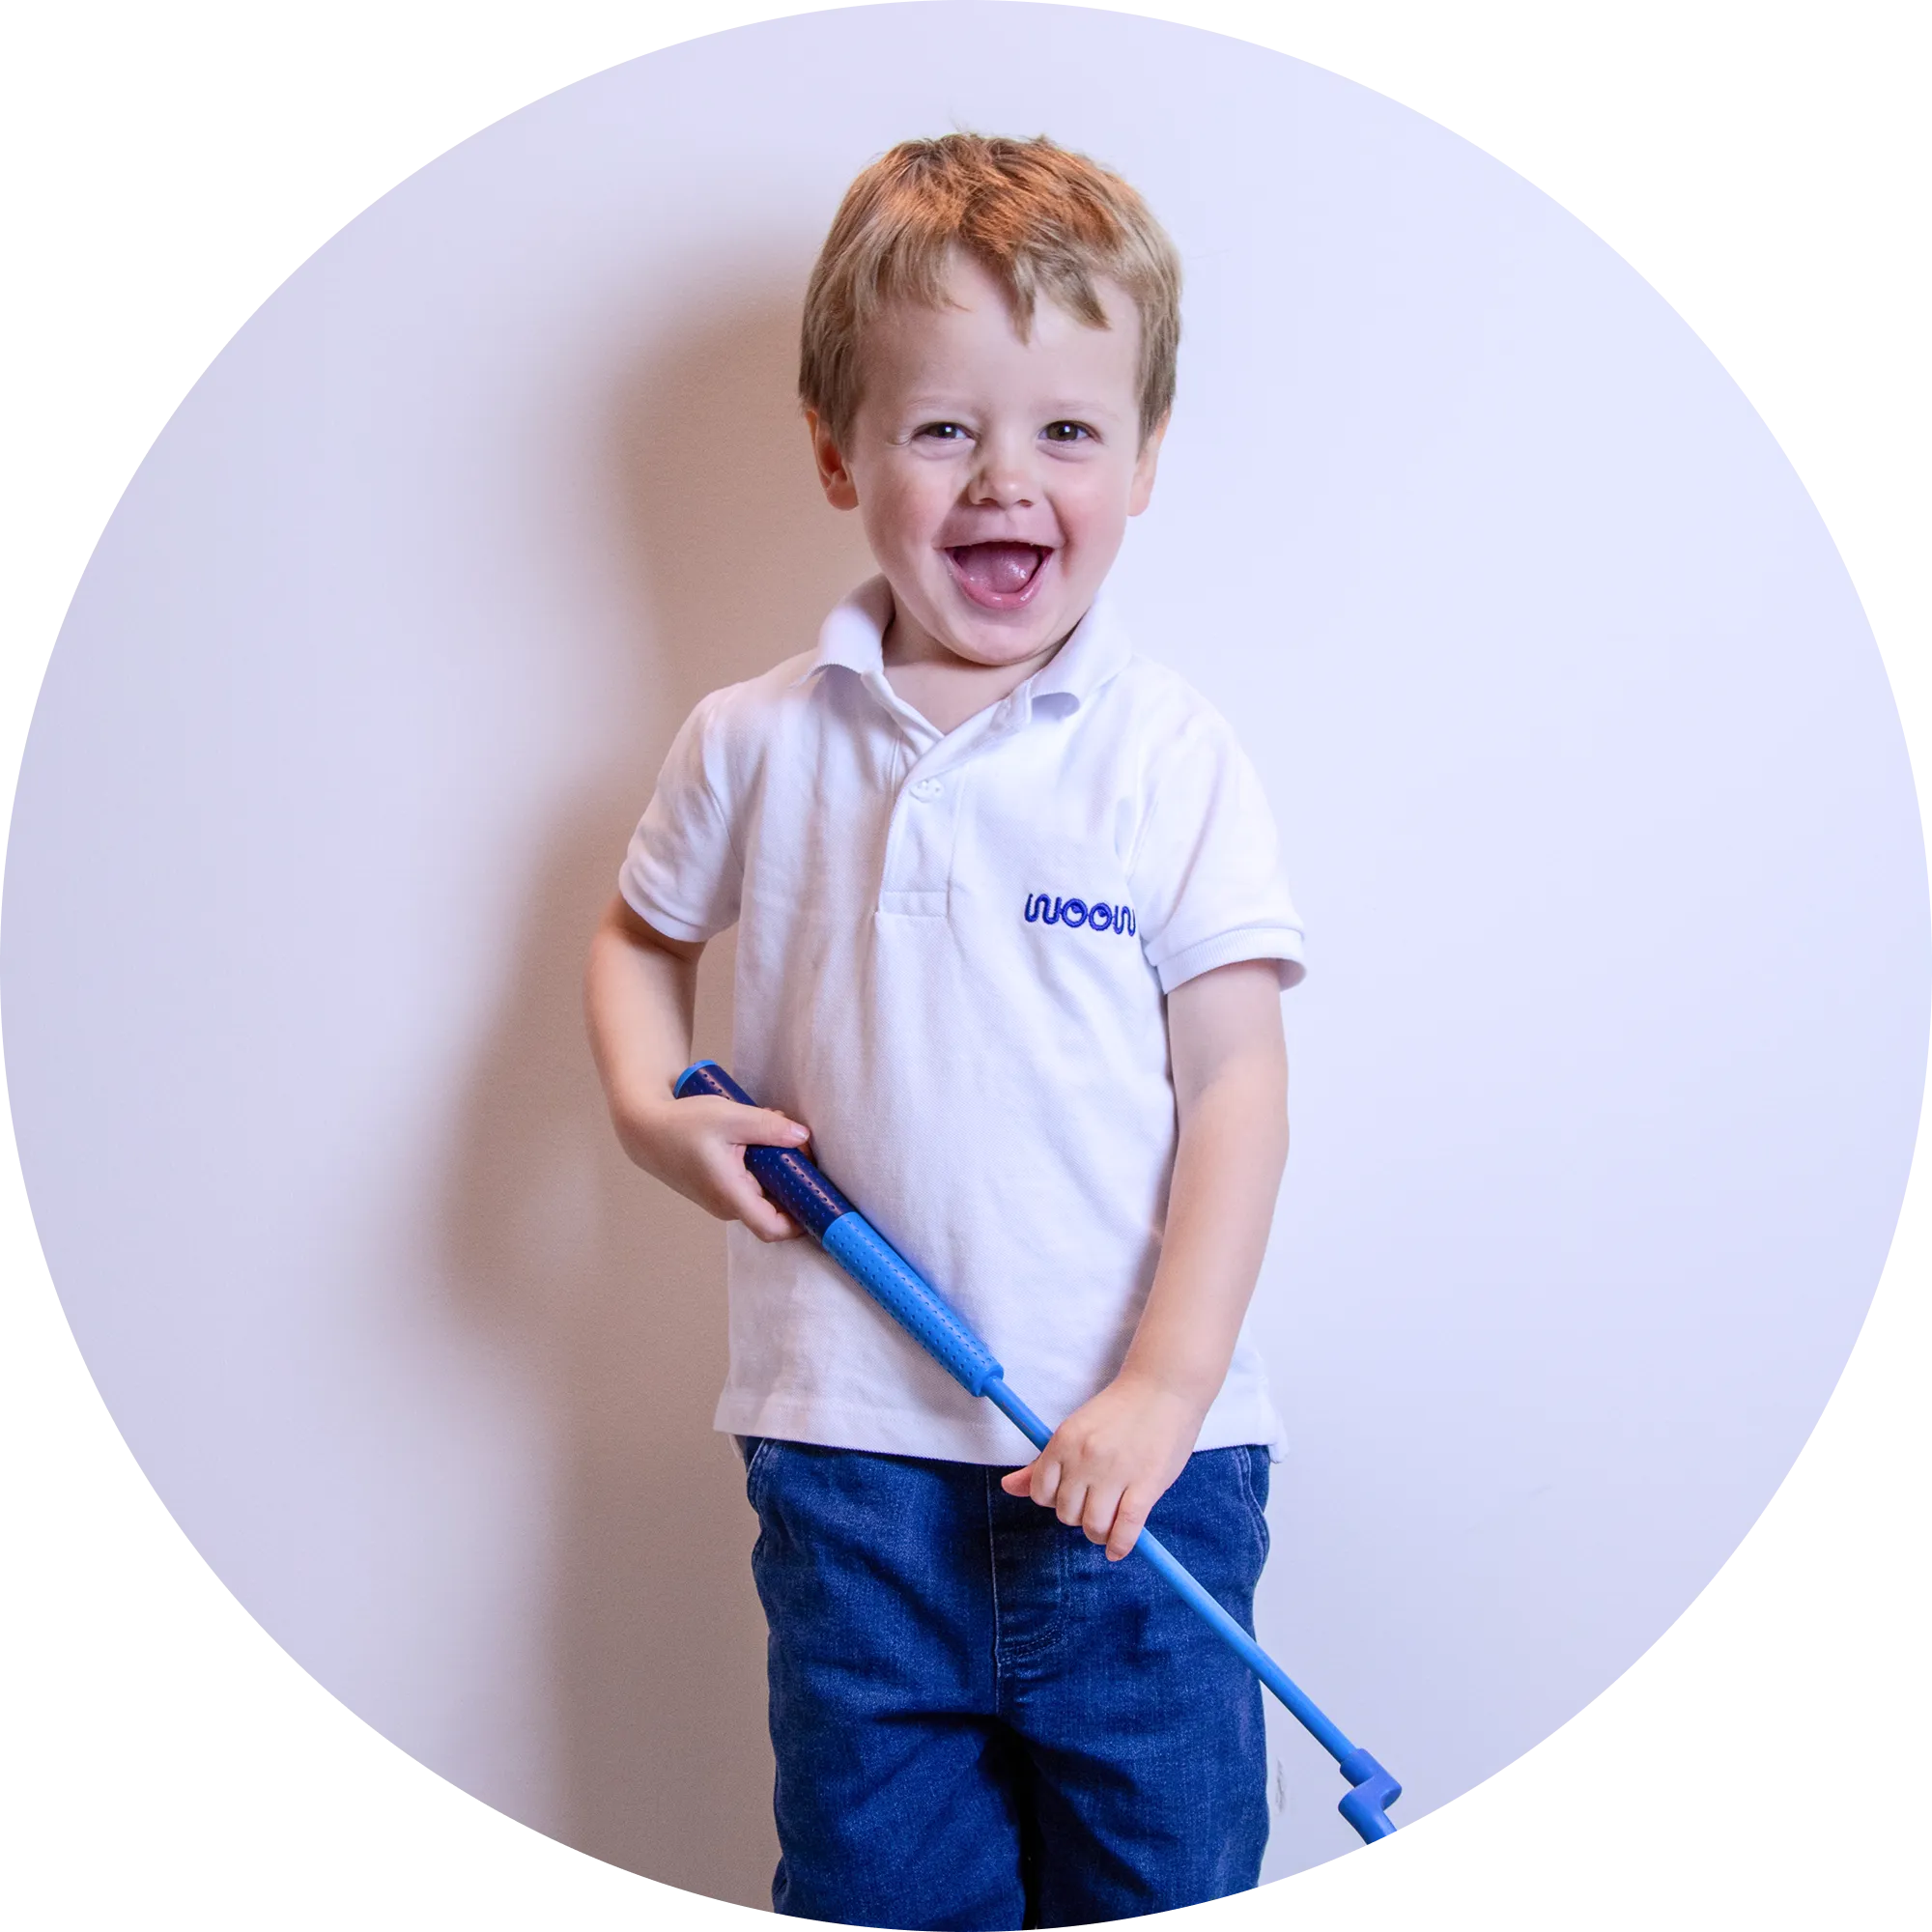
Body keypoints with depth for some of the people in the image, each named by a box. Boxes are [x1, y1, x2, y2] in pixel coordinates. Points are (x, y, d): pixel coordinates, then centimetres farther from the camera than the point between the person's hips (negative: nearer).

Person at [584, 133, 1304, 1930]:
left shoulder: (1171, 757, -5)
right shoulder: (755, 745, 2)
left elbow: (1237, 1080, -7)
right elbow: (638, 932, 20)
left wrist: (1162, 1388, -14)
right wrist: (648, 1107, 0)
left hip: (1129, 1443, -1)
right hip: (848, 1444, 2)